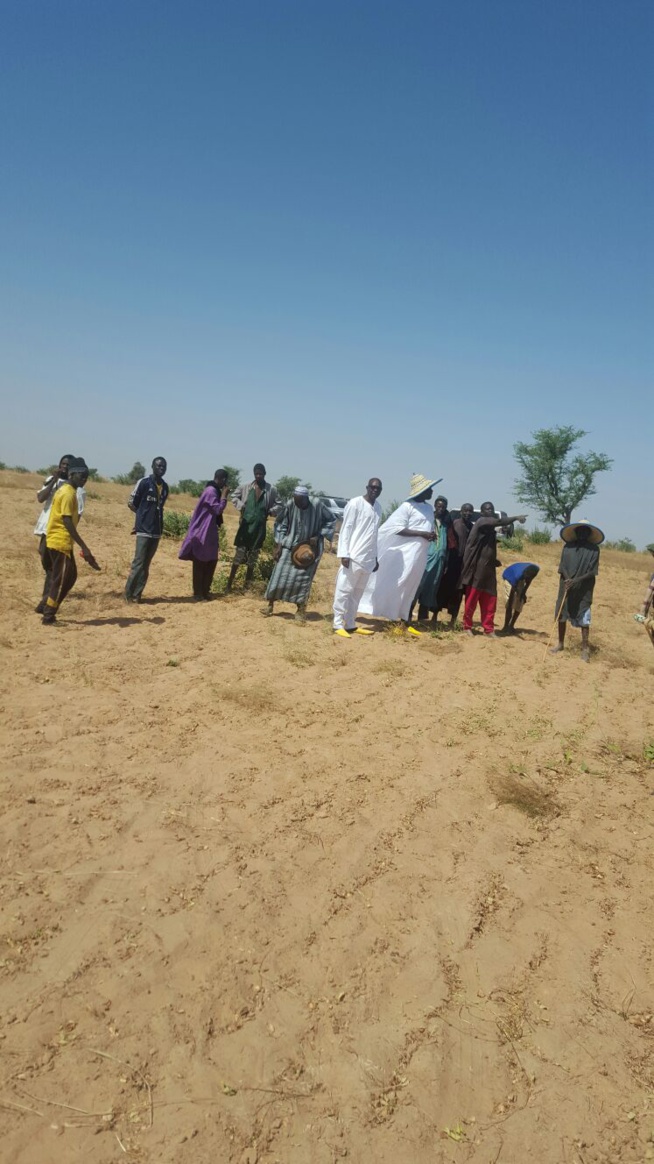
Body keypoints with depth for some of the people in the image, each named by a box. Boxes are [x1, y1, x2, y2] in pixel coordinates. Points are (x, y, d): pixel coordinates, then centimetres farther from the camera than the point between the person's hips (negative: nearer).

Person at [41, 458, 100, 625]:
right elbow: (67, 522, -22)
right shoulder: (69, 493, -16)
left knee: (70, 576, 14)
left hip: (59, 541, 10)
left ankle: (49, 611, 18)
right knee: (60, 580, -3)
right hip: (60, 542, -10)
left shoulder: (64, 489, 14)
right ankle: (48, 617, 3)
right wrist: (84, 547, -23)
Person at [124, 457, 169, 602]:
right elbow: (131, 504, -1)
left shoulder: (165, 487, 11)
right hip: (144, 529, -6)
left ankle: (137, 593, 13)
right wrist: (144, 515, 5)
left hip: (157, 531, 6)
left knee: (146, 564, 8)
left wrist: (153, 516, 5)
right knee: (138, 563, -7)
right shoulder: (143, 483, -6)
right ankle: (129, 593, 2)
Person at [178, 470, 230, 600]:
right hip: (202, 533, -10)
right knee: (200, 564, -3)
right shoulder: (211, 491, -17)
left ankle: (205, 591, 20)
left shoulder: (214, 491, 13)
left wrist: (223, 494, 9)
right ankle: (198, 594, 2)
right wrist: (224, 495, -13)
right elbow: (218, 509, -18)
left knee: (211, 561, 12)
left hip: (210, 532, 10)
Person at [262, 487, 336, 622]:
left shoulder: (317, 505, -17)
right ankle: (270, 604, 15)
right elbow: (280, 525, -2)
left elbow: (331, 520, -3)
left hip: (309, 547, -1)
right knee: (279, 575, 1)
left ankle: (300, 610, 12)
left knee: (303, 578, 1)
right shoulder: (290, 506, -15)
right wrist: (278, 545, -6)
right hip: (289, 545, 1)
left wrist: (318, 536, -12)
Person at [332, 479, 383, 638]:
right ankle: (338, 625, 1)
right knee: (344, 591, -3)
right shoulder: (355, 503, -7)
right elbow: (346, 529, -9)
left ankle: (350, 624, 16)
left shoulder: (378, 507, 13)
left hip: (368, 558, 7)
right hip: (353, 556, -7)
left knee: (357, 592, 10)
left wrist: (375, 557, 17)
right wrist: (344, 554, -16)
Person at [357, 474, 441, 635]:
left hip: (420, 554, 7)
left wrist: (431, 535, -1)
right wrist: (422, 534, -20)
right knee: (396, 586, -2)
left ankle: (405, 621, 16)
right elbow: (398, 529, -17)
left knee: (410, 589, 11)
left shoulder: (429, 508, 14)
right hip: (405, 553, -7)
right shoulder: (408, 506, -9)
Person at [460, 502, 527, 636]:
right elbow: (499, 521, -25)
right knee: (472, 599, 0)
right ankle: (467, 626, 11)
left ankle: (488, 629, 11)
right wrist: (516, 518, -26)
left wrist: (494, 561, 12)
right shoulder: (481, 522, -8)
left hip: (488, 569, 8)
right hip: (476, 568, -8)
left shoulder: (490, 530, 18)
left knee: (490, 600, 6)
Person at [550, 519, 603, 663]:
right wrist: (567, 580, -18)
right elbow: (562, 567, 1)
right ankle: (561, 643, 22)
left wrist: (576, 580, -20)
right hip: (566, 587, 3)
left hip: (584, 589, -3)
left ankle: (585, 648, 2)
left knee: (584, 618, -4)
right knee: (561, 615, 8)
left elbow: (592, 571, -8)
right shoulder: (567, 547, 5)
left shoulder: (594, 549, -2)